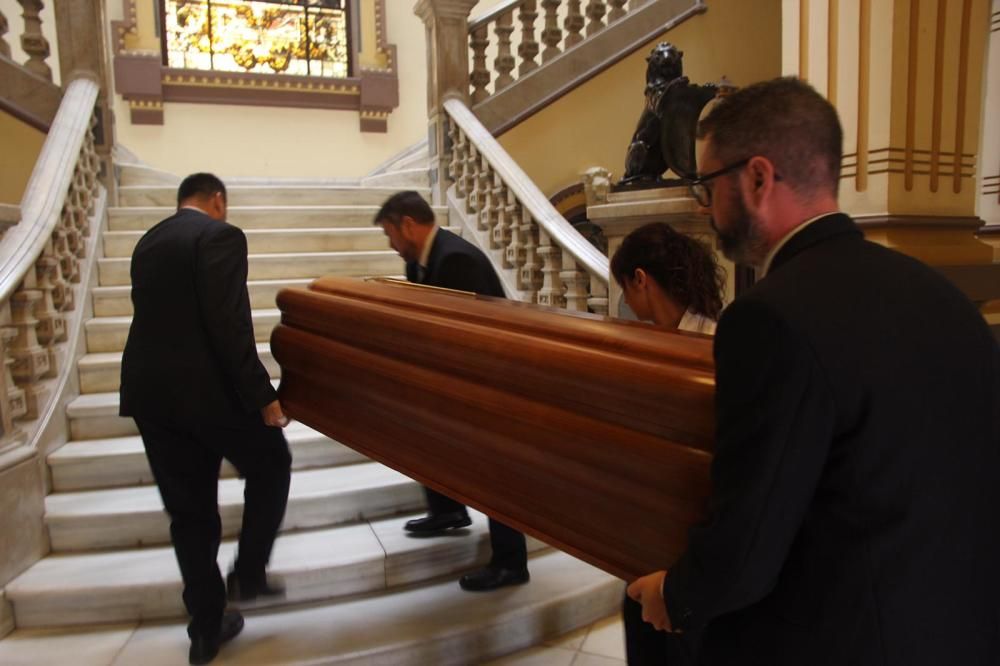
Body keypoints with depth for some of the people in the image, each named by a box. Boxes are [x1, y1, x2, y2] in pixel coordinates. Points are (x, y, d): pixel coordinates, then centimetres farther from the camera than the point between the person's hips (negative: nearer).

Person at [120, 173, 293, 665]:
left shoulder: (148, 241, 16)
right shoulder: (220, 235, -8)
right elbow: (229, 325, -19)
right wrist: (263, 397, -15)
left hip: (149, 393, 7)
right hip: (206, 390, -7)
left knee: (189, 511, 13)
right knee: (271, 464, 19)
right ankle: (248, 572, 20)